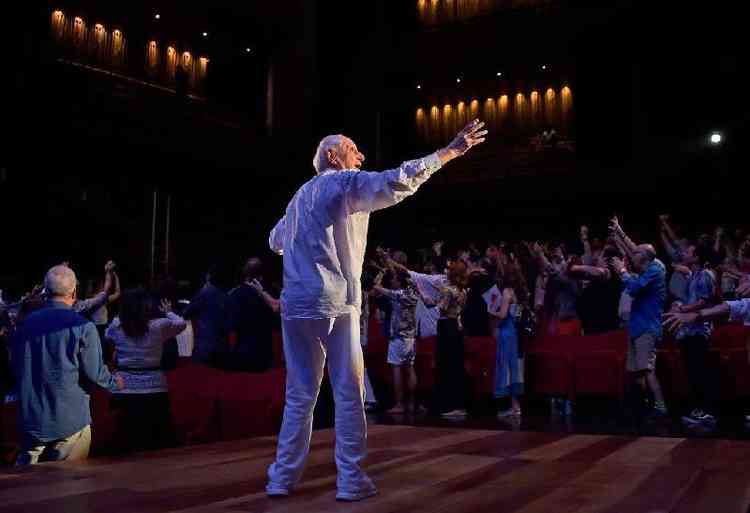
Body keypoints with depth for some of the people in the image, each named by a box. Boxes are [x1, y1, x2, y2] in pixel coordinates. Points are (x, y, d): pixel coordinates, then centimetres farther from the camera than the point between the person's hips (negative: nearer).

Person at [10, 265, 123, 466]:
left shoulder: (26, 323, 0)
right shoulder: (82, 327, -14)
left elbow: (15, 367, 9)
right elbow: (94, 372, -13)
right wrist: (115, 382, 8)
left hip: (31, 418, 4)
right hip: (70, 420, -4)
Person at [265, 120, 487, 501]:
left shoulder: (302, 194, 22)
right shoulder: (345, 183, 1)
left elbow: (276, 241, 34)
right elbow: (397, 182, -17)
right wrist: (451, 151, -15)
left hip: (295, 305, 7)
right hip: (334, 303, -7)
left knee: (300, 395, 11)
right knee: (348, 394, 0)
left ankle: (283, 477, 13)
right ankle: (351, 481, 3)